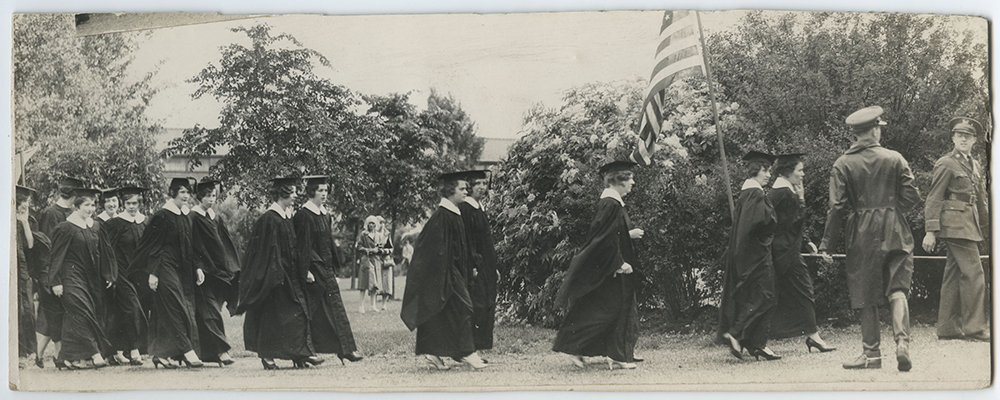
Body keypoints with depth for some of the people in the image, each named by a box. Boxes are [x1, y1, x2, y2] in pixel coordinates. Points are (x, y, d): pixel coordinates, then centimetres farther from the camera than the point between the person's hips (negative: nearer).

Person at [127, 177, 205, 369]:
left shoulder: (186, 216, 12)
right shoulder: (162, 216, -10)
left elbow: (191, 246, 19)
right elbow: (152, 245, -11)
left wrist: (198, 268, 11)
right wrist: (151, 272, -15)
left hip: (182, 270, 7)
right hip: (165, 269, -7)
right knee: (175, 309, -10)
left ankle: (160, 355, 12)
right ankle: (187, 352, -13)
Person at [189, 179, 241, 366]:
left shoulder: (217, 219, 14)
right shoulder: (193, 218, -7)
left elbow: (226, 245, 15)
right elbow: (193, 248, -11)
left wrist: (231, 269, 9)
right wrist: (198, 269, -18)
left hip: (219, 271, 7)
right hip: (204, 271, -7)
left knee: (212, 311, 8)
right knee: (210, 311, -10)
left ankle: (208, 353, 13)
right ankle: (221, 350, -16)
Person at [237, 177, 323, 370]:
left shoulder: (288, 217, 13)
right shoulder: (269, 220, -14)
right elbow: (269, 251, -17)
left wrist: (304, 271, 15)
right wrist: (277, 275, -20)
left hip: (291, 276, 9)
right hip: (274, 276, -9)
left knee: (298, 313, 2)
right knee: (271, 315, -3)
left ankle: (299, 355, 2)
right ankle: (266, 354, 5)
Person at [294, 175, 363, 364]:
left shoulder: (325, 215, 14)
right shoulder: (303, 216, -10)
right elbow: (303, 245, -14)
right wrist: (306, 270, -19)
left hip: (326, 268, 7)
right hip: (314, 269, -7)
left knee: (335, 307, 1)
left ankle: (346, 350, -2)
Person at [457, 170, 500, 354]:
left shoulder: (480, 209, 17)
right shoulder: (465, 209, -11)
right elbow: (465, 240, -17)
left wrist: (494, 268, 20)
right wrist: (472, 266, -23)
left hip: (486, 268, 10)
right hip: (475, 267, -10)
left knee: (487, 307, 9)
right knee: (477, 306, -12)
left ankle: (481, 343, 13)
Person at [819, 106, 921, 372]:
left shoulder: (843, 164, -4)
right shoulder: (895, 159, 0)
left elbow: (837, 207, -7)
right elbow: (911, 196, -2)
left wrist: (827, 244, -2)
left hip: (862, 236, -1)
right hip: (896, 234, 1)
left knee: (866, 297, 7)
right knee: (897, 289, 4)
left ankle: (872, 353, 11)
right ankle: (902, 343, -15)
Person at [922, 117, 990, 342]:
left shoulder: (975, 166, 18)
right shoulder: (945, 165, -6)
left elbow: (981, 199, 23)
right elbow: (934, 199, -10)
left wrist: (988, 227, 21)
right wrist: (930, 231, -15)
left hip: (970, 225, 8)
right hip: (955, 224, -8)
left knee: (954, 275, 10)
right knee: (973, 273, -12)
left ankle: (948, 328, 13)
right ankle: (975, 328, -10)